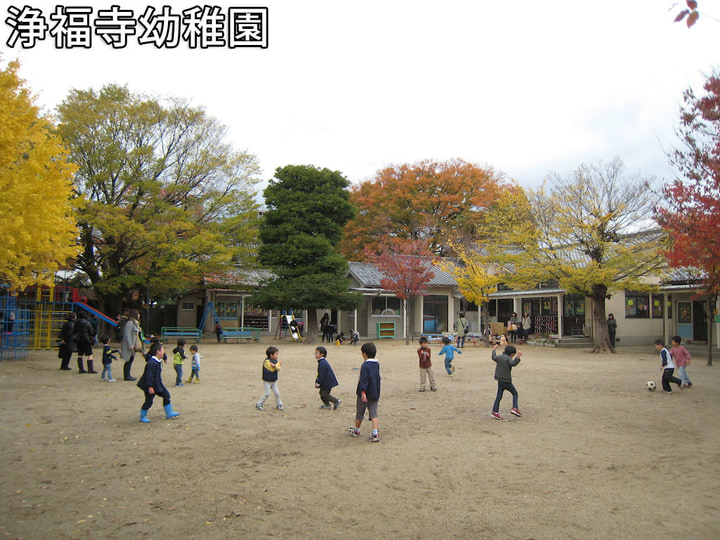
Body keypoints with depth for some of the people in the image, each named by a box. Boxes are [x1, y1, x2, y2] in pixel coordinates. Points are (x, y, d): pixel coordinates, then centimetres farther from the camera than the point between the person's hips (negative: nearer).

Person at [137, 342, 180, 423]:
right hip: (151, 386, -10)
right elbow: (149, 375, -27)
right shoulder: (152, 363, -25)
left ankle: (169, 413, 19)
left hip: (158, 384, 10)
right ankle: (143, 417, 18)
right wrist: (150, 387, -27)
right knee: (149, 401, 0)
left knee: (166, 395, 10)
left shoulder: (159, 361, 7)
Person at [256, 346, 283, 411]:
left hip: (274, 381, 6)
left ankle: (279, 404, 19)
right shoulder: (267, 361, -18)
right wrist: (278, 364, -16)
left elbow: (278, 369, -9)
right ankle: (259, 404, 8)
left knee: (277, 393, 5)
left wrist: (275, 366, -32)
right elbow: (271, 369, -24)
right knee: (267, 394, -6)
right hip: (267, 381, -6)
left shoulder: (276, 361, 4)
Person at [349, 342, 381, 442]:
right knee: (374, 413, 2)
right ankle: (375, 434, -11)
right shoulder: (377, 364, 7)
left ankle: (356, 430, 31)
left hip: (365, 394, -6)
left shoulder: (365, 365, -16)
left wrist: (363, 392, -24)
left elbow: (364, 380, -23)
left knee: (359, 412, 13)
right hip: (375, 394, 6)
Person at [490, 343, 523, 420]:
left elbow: (494, 357, 29)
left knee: (499, 396, 10)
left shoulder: (499, 357, 7)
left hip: (500, 381, 7)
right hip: (507, 381, -7)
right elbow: (513, 363, -36)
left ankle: (495, 412, 8)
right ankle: (515, 408, -3)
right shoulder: (508, 358, -15)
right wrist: (517, 357, -47)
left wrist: (494, 350, 44)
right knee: (515, 394, 9)